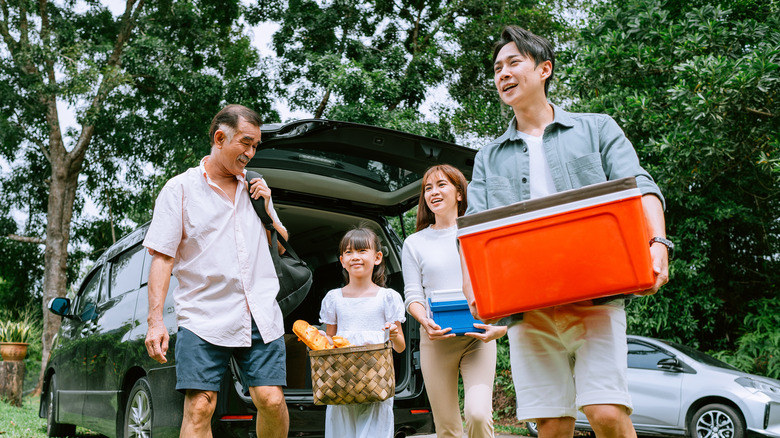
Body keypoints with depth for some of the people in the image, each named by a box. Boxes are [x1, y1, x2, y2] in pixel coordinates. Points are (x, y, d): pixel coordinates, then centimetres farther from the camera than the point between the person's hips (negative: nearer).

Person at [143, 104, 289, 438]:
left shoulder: (254, 189, 16)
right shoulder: (180, 189, 3)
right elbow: (162, 258, -2)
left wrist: (267, 209, 5)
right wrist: (155, 321, -10)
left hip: (261, 317, 3)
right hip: (204, 319, -3)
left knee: (271, 400, -4)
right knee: (199, 407, -8)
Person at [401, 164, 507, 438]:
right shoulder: (414, 243, 11)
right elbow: (413, 294, 5)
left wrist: (501, 325, -14)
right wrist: (425, 321, -17)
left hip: (478, 336, -1)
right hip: (436, 340, 1)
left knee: (478, 414, -19)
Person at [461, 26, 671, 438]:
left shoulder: (596, 129, 15)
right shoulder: (489, 157, 21)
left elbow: (638, 188, 3)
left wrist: (657, 242, -18)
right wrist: (472, 286, -10)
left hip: (595, 297, -2)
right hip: (526, 307, 2)